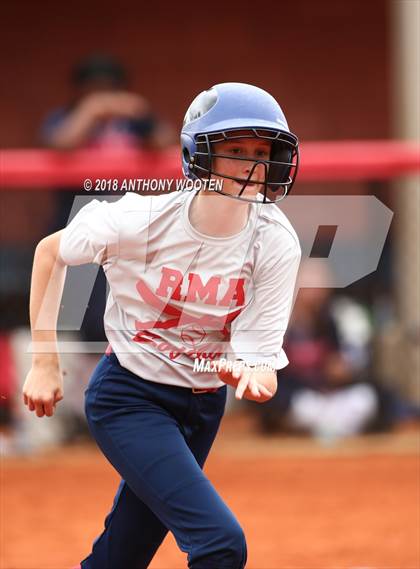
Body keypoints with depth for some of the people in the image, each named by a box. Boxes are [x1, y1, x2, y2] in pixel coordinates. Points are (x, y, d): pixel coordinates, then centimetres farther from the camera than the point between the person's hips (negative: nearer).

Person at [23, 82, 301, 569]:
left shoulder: (276, 243, -13)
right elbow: (51, 252, -1)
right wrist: (45, 363, -1)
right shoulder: (141, 220, -19)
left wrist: (252, 375, -41)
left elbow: (261, 354, -16)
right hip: (128, 396, -4)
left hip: (203, 406, 4)